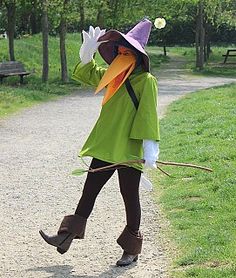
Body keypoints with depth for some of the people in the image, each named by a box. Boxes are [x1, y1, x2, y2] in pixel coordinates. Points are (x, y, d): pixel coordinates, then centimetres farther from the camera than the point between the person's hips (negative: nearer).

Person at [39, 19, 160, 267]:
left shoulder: (146, 80, -10)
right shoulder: (114, 76, 12)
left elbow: (148, 116, -17)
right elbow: (88, 74, 28)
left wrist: (150, 148, -22)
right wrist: (89, 51, 13)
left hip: (129, 151, -7)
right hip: (106, 148, 7)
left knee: (130, 197, 4)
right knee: (89, 190, 11)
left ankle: (131, 249, 17)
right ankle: (67, 236, 17)